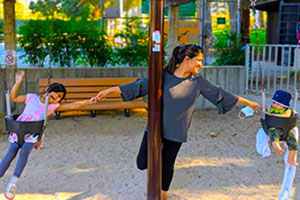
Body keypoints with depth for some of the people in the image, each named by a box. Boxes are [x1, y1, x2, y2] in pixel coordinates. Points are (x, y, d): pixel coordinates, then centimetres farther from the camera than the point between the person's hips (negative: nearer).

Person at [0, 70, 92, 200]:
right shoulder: (31, 98, 13)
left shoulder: (54, 106, 10)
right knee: (11, 153, -15)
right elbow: (13, 98, 17)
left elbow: (73, 106, 6)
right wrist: (18, 82, 8)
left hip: (33, 133, -1)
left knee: (24, 151, -25)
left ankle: (13, 182, -15)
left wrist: (88, 101, -1)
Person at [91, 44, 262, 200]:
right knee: (143, 163, -2)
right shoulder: (163, 76, -10)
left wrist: (247, 102, 7)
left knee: (167, 165, 9)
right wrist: (109, 91, -14)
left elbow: (220, 94, 3)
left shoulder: (198, 81, -3)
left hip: (176, 131, 1)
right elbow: (139, 85, -10)